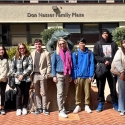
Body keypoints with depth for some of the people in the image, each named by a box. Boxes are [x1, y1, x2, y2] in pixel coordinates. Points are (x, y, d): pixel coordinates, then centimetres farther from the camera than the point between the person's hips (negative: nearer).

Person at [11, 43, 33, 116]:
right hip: (18, 79, 1)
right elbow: (12, 68, 5)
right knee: (19, 94, 4)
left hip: (27, 79, -1)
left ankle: (25, 108, 22)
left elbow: (30, 67, -8)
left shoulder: (29, 56, 0)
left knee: (26, 94, 9)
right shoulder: (15, 57, 7)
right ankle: (18, 108, 16)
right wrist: (17, 76, -7)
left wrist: (23, 75, -12)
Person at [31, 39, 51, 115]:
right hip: (35, 75, 4)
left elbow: (49, 65, -4)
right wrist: (31, 74, 1)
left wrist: (47, 74, -11)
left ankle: (44, 108, 11)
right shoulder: (32, 53, 9)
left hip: (42, 75, -4)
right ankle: (39, 108, 18)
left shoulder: (46, 53, -2)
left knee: (44, 93, 2)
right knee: (37, 93, 10)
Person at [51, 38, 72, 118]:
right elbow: (53, 65, 0)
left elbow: (70, 64, 11)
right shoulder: (56, 53, 1)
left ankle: (62, 108, 21)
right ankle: (61, 111, -5)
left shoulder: (68, 53, 9)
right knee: (60, 93, -7)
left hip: (67, 75, 4)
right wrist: (54, 76, -7)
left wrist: (71, 75, 7)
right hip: (59, 75, -4)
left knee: (65, 93, 8)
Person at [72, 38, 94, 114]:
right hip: (78, 76, 0)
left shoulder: (90, 53, 0)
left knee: (87, 92, 8)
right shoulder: (75, 54, 1)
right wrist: (74, 77, -5)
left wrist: (91, 76, -8)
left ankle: (87, 106, 20)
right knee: (78, 92, 8)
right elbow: (74, 66, 1)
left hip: (87, 76, 0)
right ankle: (78, 106, 19)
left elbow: (92, 64, -2)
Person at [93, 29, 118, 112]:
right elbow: (95, 56, -1)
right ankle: (101, 103, 14)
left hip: (112, 68, 1)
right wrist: (104, 60, -14)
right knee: (100, 87, 4)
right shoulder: (98, 44, 7)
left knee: (113, 86, 5)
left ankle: (115, 103, 17)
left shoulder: (113, 44, 10)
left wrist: (110, 62, -9)